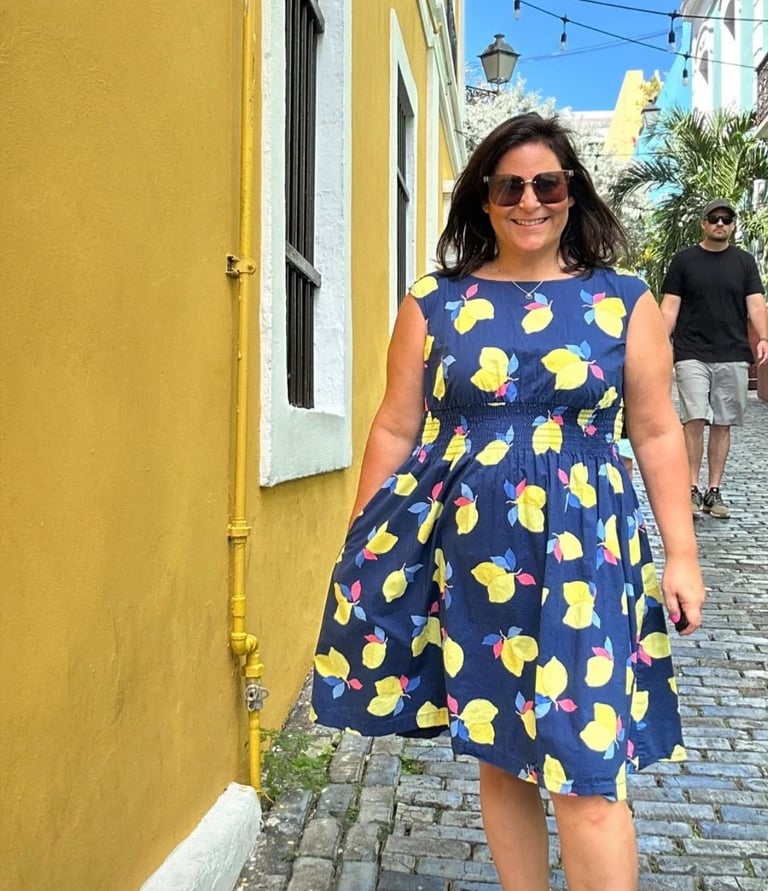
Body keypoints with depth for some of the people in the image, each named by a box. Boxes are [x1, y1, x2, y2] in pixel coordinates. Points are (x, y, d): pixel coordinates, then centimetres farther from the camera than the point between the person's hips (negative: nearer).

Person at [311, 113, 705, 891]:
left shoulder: (624, 302, 4)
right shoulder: (432, 305, 4)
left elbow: (657, 435, 6)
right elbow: (395, 431, 6)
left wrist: (682, 555, 3)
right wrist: (361, 552, 6)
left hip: (580, 551, -1)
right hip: (467, 550, 2)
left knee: (584, 768, -2)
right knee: (498, 752, 13)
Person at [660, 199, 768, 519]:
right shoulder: (684, 260, 6)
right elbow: (670, 307, 3)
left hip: (733, 356, 2)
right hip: (692, 354, -2)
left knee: (722, 424, 5)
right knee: (694, 419, -11)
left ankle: (714, 491, 12)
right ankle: (692, 489, -4)